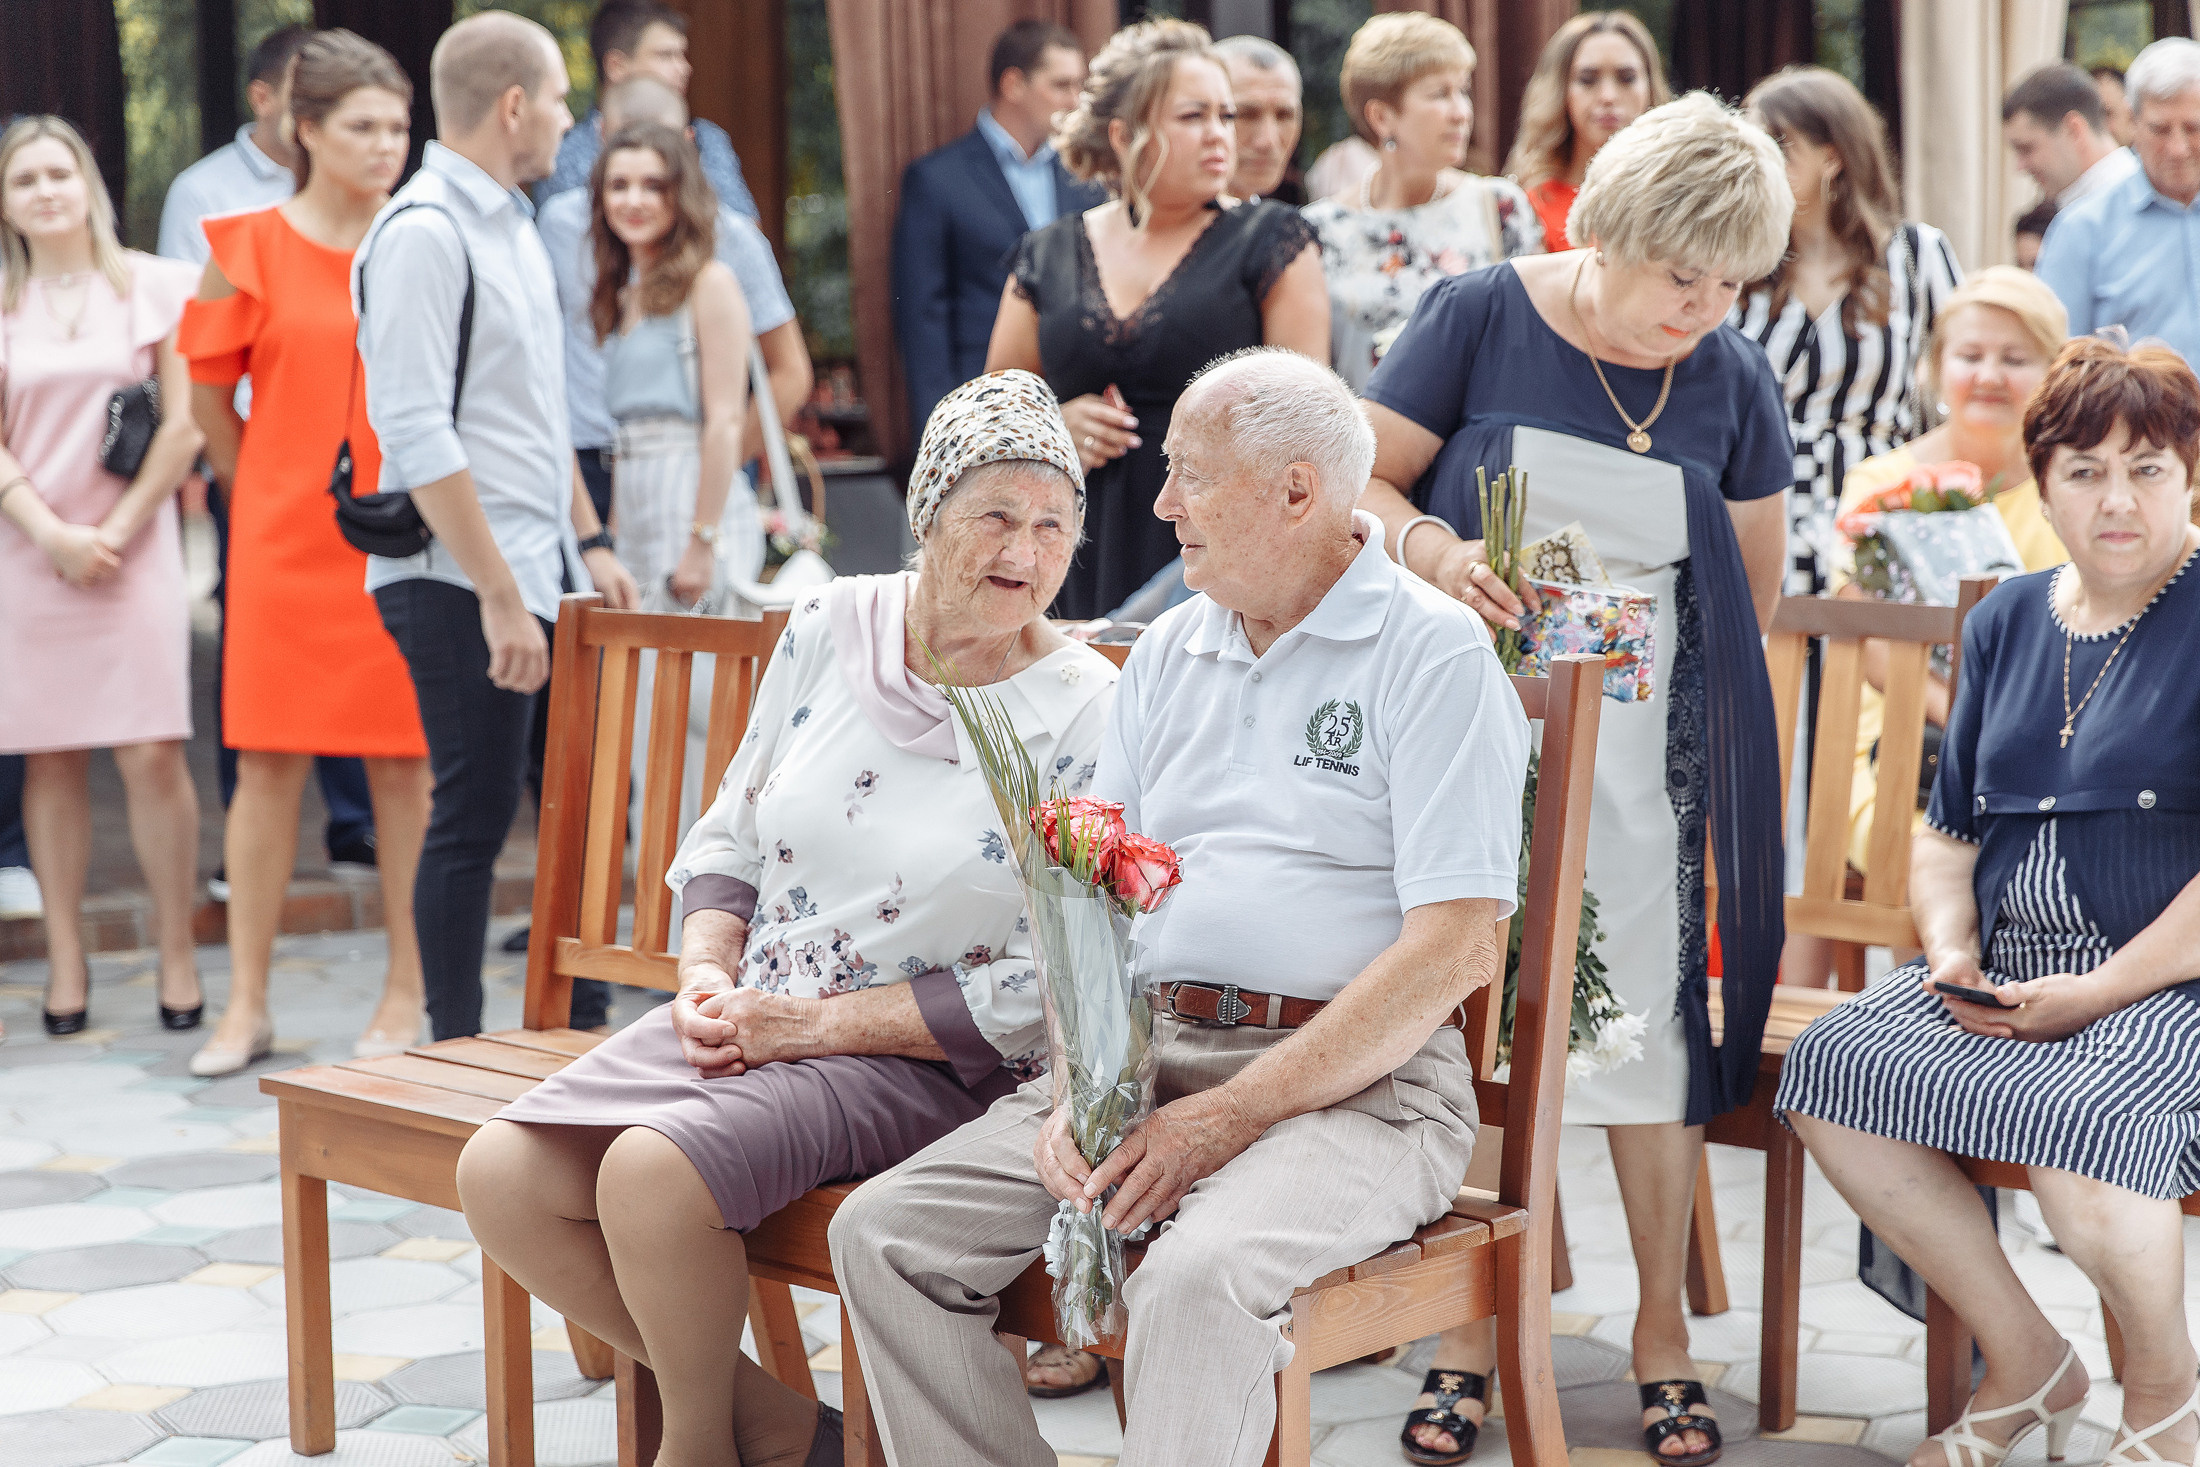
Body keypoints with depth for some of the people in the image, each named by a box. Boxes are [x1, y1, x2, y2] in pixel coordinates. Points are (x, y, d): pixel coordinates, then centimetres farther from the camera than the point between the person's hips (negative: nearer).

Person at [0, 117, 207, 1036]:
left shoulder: (155, 286, 4)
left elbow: (184, 426, 0)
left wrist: (118, 530, -6)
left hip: (133, 547, -2)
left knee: (151, 754, -8)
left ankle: (177, 956, 0)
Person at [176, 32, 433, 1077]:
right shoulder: (251, 247, 1)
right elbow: (207, 391, 9)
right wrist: (262, 494, 12)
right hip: (283, 548, 0)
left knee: (404, 765, 3)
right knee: (267, 764, 1)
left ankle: (409, 992, 13)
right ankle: (246, 1004, 8)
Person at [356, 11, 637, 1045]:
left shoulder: (510, 225, 15)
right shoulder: (423, 233, -15)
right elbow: (418, 437, -21)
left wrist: (588, 541, 20)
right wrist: (499, 596, -22)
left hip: (534, 575, 9)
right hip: (461, 584, -9)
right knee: (474, 820, -4)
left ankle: (583, 1033, 23)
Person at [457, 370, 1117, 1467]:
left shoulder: (1088, 717, -10)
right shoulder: (831, 630, 5)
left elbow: (1038, 991, -12)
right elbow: (731, 835, 15)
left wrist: (813, 1023, -14)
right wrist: (708, 974, -4)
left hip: (928, 1063, -6)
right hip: (746, 1019, 6)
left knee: (654, 1172, -29)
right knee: (499, 1176, -11)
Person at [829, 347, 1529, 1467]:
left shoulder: (1435, 654, -5)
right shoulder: (1171, 651, 16)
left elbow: (1457, 951, -13)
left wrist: (1231, 1115, -18)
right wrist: (1075, 1090, -5)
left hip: (1351, 1080, -6)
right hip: (1145, 1051, 7)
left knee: (1197, 1276, -35)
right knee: (883, 1233, -10)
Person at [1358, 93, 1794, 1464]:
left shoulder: (1734, 379, 3)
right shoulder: (1479, 316, -4)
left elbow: (1753, 579, 14)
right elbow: (1364, 480, -3)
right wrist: (1436, 551, -22)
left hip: (1637, 745, 1)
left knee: (1647, 1011, 0)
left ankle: (1665, 1327, 15)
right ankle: (1472, 1325, 14)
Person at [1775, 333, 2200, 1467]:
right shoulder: (2006, 622, 15)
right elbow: (1948, 831, 21)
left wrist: (2100, 991, -17)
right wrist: (1951, 949, 2)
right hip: (2008, 972, 7)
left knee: (2079, 1121, -36)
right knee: (1832, 1071, -19)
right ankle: (2025, 1366, -1)